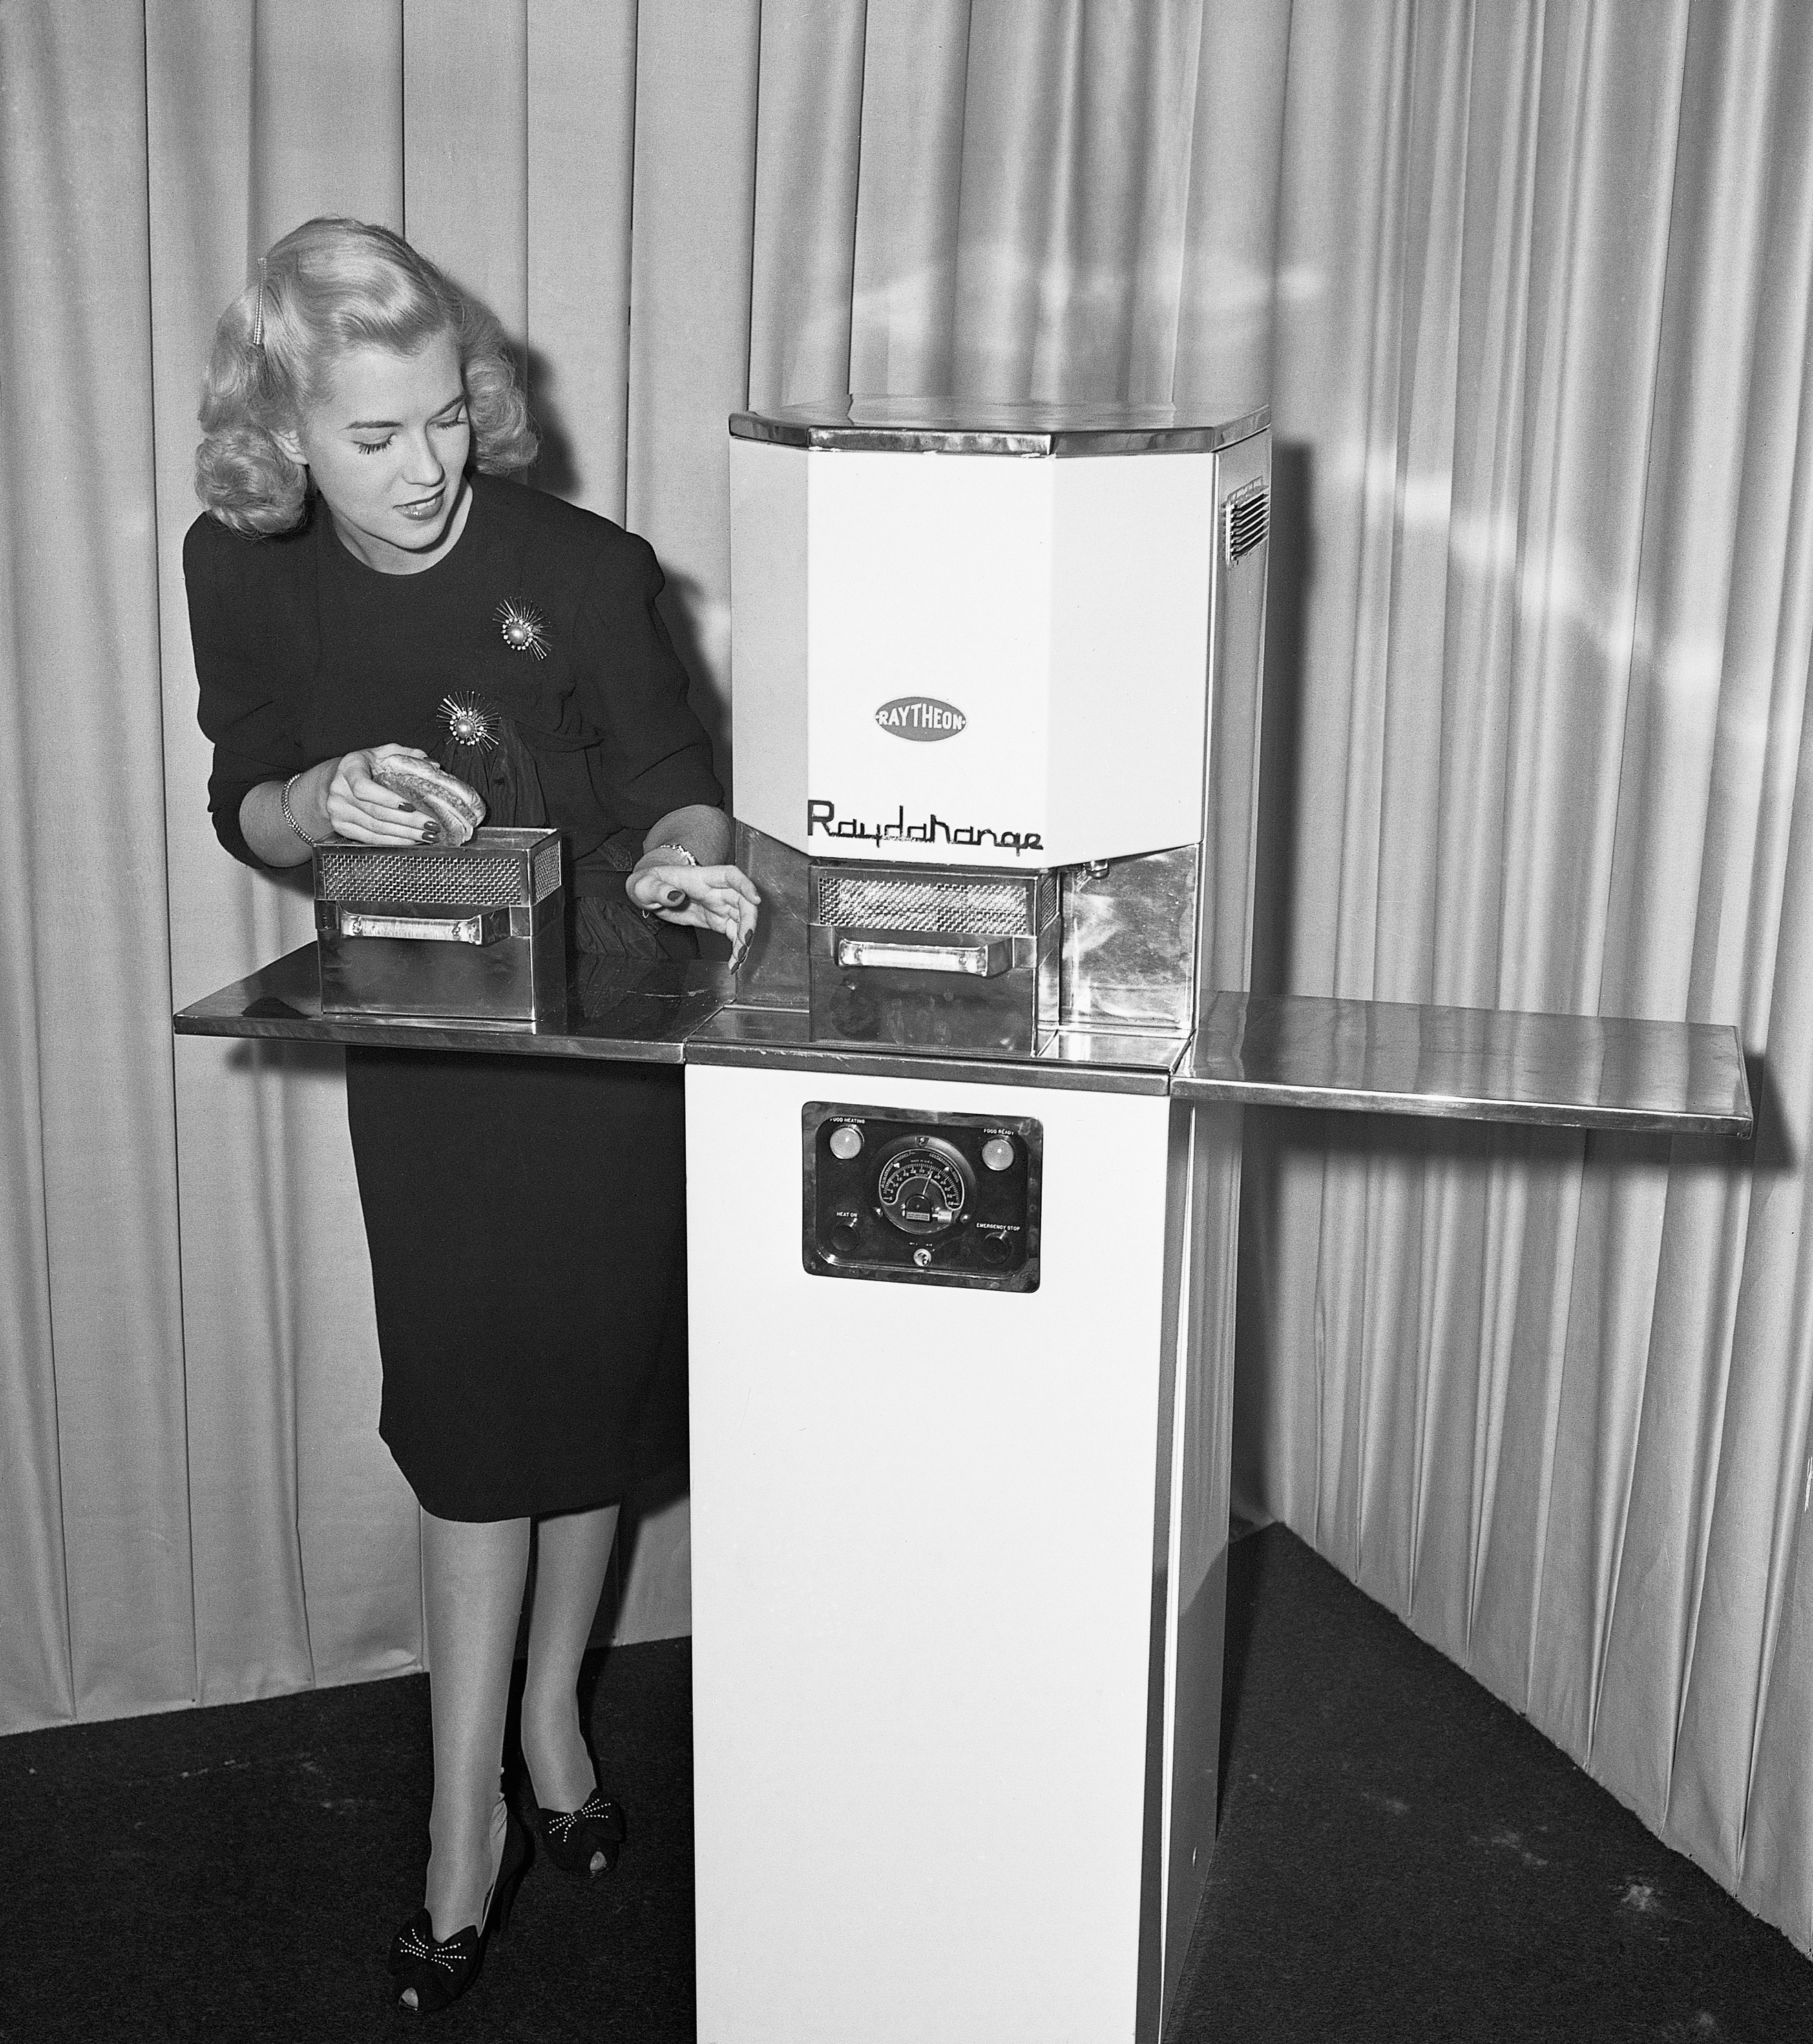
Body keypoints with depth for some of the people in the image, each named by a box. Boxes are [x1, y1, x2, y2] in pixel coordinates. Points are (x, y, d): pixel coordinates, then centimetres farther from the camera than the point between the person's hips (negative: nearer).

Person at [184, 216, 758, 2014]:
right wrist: (324, 800, -21)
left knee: (587, 1405, 9)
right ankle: (471, 1815, 15)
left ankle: (552, 1715, 35)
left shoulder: (578, 568, -20)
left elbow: (671, 779, -10)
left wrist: (679, 856, -34)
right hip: (422, 1047, 2)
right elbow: (245, 816, 2)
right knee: (471, 1423, 2)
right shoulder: (244, 574, -10)